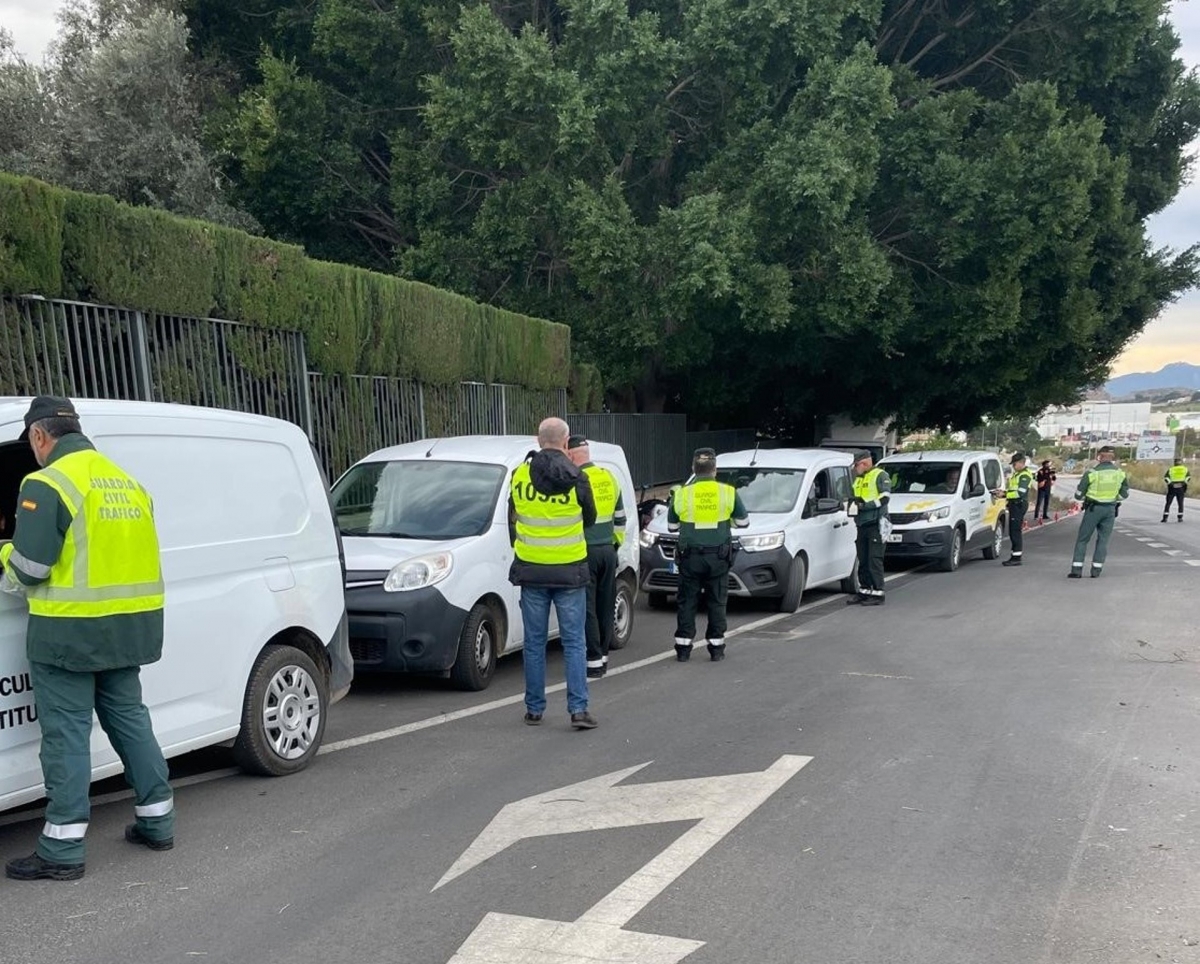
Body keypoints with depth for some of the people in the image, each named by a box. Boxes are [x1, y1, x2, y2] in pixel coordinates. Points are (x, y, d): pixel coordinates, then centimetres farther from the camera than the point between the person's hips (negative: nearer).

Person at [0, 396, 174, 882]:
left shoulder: (48, 484, -13)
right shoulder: (127, 483, 11)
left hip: (69, 632, -7)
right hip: (129, 625, 7)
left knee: (66, 735, 1)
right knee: (129, 718, 18)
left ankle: (62, 850, 7)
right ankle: (157, 822, 26)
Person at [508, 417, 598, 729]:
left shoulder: (520, 475, -3)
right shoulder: (576, 478, -9)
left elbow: (512, 520, 8)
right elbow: (590, 519, 6)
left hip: (531, 569, 2)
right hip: (569, 570, -2)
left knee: (534, 642, 10)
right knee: (574, 642, 4)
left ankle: (534, 709, 17)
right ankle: (578, 709, 0)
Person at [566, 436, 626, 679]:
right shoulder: (608, 478, 10)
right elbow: (620, 517, 17)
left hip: (586, 552, -7)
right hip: (608, 550, 7)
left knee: (586, 609, -2)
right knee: (605, 607, 12)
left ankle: (594, 661, -2)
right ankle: (603, 656, 21)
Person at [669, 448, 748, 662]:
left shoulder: (682, 494, -3)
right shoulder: (728, 492, -3)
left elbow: (672, 526, 8)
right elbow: (743, 522, 7)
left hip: (690, 557, 0)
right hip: (719, 557, 0)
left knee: (687, 603, 7)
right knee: (717, 603, 9)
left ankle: (683, 648, 8)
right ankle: (716, 648, 11)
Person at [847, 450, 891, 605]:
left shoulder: (880, 476, -3)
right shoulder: (857, 479, 22)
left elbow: (884, 498, -13)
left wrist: (864, 505, -18)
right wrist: (853, 503, 4)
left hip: (875, 523, -8)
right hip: (862, 524, 8)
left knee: (875, 560, -9)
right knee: (863, 561, 9)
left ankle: (877, 593, -6)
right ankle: (864, 591, 16)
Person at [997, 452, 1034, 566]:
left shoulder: (1025, 475, -12)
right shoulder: (1016, 474, 20)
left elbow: (1020, 492, -22)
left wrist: (1004, 494, -22)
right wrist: (1003, 492, 8)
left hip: (1019, 504, -10)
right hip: (1014, 505, 10)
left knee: (1016, 531, -11)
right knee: (1013, 531, 12)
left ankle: (1016, 558, -10)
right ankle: (1014, 556, 18)